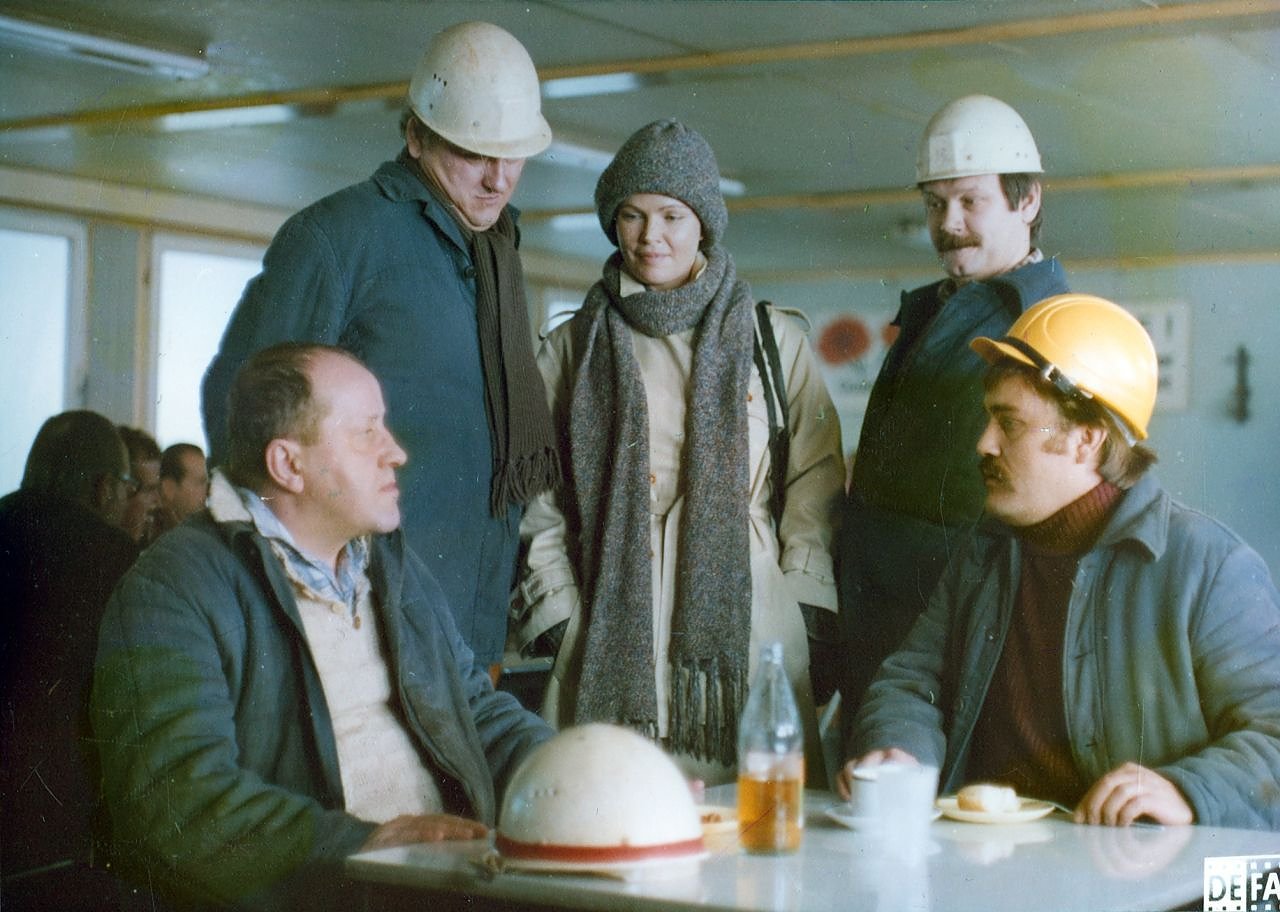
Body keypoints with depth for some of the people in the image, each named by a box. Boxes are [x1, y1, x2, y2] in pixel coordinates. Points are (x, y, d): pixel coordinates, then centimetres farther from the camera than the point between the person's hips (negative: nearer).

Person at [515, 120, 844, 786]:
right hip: (611, 630, 0)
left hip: (747, 624, 0)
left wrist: (803, 602, 1)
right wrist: (557, 607, 3)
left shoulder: (776, 340, 12)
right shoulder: (575, 347, 14)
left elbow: (816, 483, 10)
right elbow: (535, 496, 13)